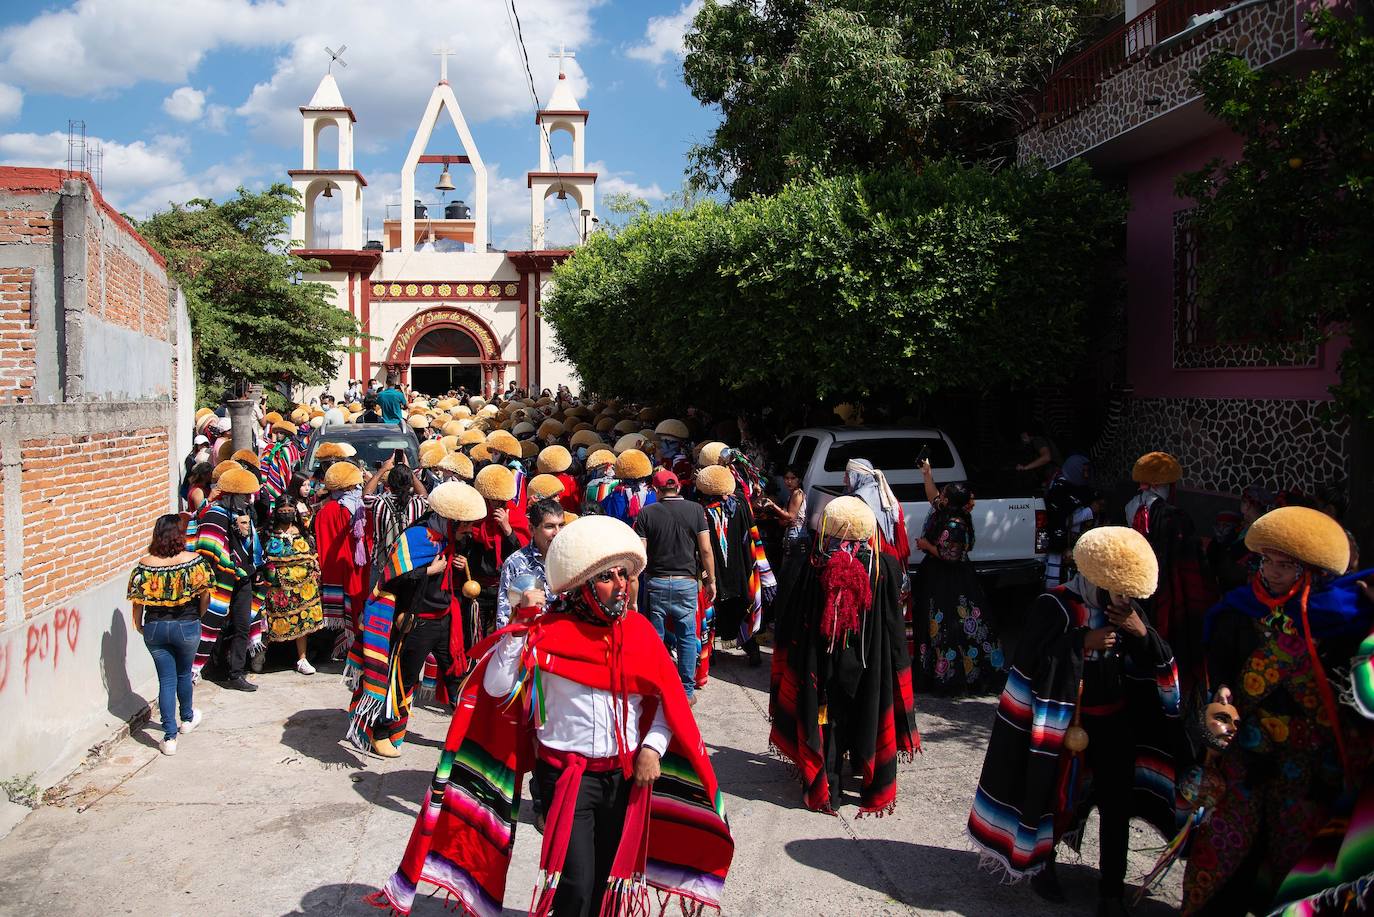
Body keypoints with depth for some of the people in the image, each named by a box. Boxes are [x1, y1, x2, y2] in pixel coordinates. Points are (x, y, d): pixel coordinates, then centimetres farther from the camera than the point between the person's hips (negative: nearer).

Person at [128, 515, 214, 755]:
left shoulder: (144, 564, -8)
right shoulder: (194, 561, -13)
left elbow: (138, 601, -4)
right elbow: (204, 595, -8)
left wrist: (138, 625, 13)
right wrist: (198, 615, 11)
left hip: (154, 628, 1)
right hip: (186, 627, -1)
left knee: (166, 679, 8)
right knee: (184, 674, 21)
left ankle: (170, 737, 7)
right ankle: (187, 719, 42)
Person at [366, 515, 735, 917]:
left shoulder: (639, 631, -1)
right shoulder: (548, 633, -11)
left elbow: (668, 698, 4)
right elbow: (496, 689, -14)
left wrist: (653, 747, -8)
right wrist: (519, 631, -22)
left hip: (628, 774, 4)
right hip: (568, 775, -4)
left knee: (610, 875, 16)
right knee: (577, 884, -6)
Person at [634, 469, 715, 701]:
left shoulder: (647, 513, -3)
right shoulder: (695, 510, -2)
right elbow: (706, 550, -4)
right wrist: (711, 580, 6)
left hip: (655, 582, 0)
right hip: (686, 582, 0)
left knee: (654, 637, 10)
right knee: (687, 637, 11)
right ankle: (687, 691, 15)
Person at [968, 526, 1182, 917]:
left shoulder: (1127, 609, -1)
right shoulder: (1055, 606, -17)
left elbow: (1161, 665, 2)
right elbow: (1034, 664, -20)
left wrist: (1143, 633, -17)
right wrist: (1083, 643, -26)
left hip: (1115, 722, 4)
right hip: (1064, 722, -4)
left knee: (1117, 805, 7)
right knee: (1057, 794, 12)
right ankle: (1043, 864, 37)